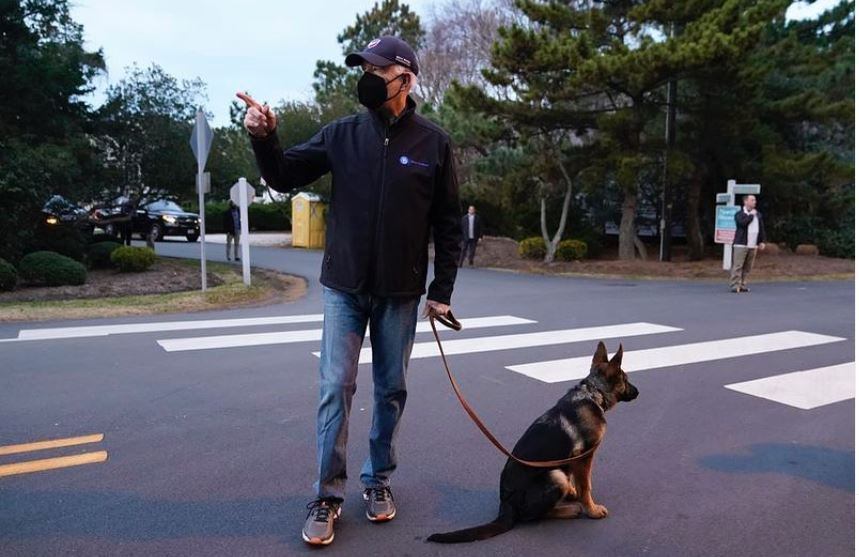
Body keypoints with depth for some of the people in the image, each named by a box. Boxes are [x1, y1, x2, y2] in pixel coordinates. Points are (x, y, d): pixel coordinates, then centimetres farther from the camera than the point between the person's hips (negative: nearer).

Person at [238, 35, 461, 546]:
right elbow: (285, 178, 3)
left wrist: (443, 289, -3)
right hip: (344, 287, 1)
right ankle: (328, 495, 16)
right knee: (335, 388, 2)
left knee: (391, 389, 12)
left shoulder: (433, 142, -3)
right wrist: (264, 139, -17)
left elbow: (448, 223, 0)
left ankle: (379, 480, 30)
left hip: (400, 292, 0)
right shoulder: (342, 134, 0)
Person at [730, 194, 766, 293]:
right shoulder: (739, 214, 0)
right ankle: (735, 286, -8)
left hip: (753, 245, 6)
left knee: (748, 267, 5)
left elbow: (762, 229, 17)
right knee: (738, 266, -8)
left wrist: (762, 241, 9)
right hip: (741, 244, -5)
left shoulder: (758, 215, 17)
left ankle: (743, 285, 11)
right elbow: (742, 223, -20)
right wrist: (751, 215, -8)